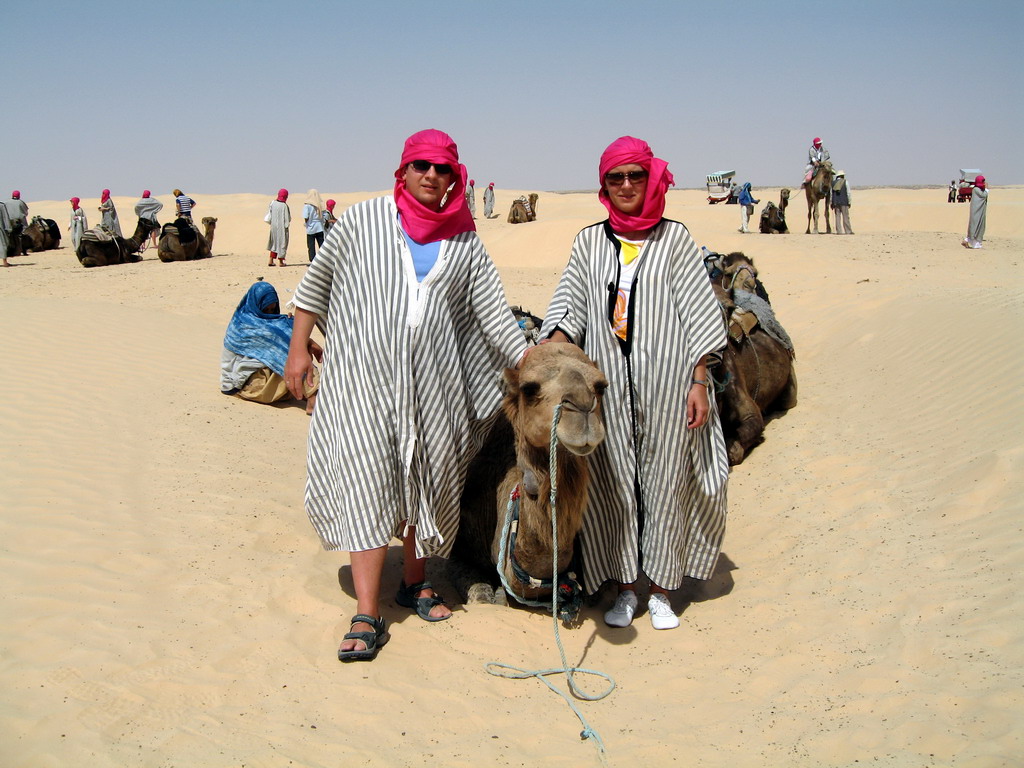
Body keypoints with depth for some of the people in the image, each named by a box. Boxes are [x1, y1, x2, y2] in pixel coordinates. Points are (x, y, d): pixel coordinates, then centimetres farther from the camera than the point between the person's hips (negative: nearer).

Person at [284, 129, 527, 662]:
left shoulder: (464, 242, 10)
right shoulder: (362, 220, 5)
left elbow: (493, 310, 8)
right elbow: (316, 283, 11)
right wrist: (298, 348, 6)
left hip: (433, 378, 3)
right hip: (363, 372, -3)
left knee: (429, 477, 10)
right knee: (366, 482, -7)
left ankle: (415, 582, 32)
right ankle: (367, 617, -3)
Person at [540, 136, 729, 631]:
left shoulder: (674, 237, 4)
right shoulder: (589, 242, 10)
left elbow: (699, 311, 1)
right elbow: (569, 305, 6)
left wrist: (699, 382, -5)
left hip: (666, 380, -1)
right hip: (607, 383, 2)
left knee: (665, 480, 6)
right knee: (614, 483, 5)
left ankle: (660, 590, 21)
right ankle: (625, 587, 21)